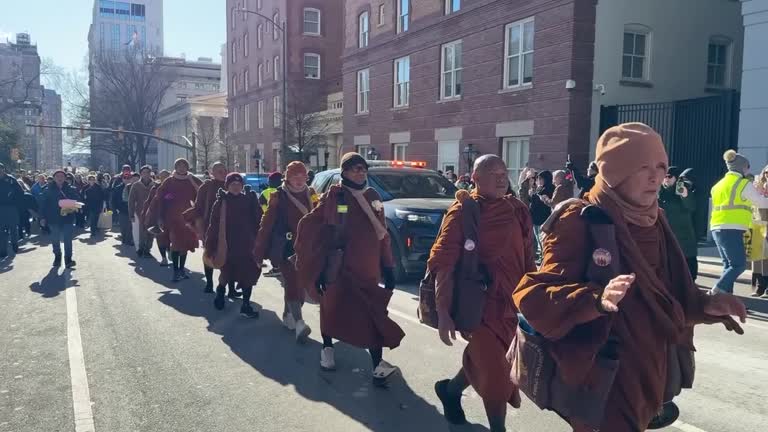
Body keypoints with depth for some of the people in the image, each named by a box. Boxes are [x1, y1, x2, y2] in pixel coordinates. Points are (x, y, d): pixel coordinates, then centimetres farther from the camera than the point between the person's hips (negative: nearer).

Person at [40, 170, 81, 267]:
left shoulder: (71, 190, 2)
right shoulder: (48, 190, 2)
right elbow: (44, 205, 2)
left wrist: (72, 208, -16)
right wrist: (43, 217, -3)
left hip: (67, 218, -1)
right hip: (54, 219, 1)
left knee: (68, 240, -2)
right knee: (55, 240, 8)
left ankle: (68, 259, 4)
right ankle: (57, 257, 25)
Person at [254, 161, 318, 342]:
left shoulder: (310, 195, 9)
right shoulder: (279, 196, -4)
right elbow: (266, 224, -4)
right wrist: (259, 251, -5)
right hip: (285, 247, -5)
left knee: (299, 283, 12)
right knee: (292, 282, -15)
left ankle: (288, 316, 30)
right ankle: (299, 323, -22)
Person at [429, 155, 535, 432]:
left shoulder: (518, 211, 5)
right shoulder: (462, 211, -10)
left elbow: (527, 261, 11)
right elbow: (443, 262, -15)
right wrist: (443, 312, -22)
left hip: (509, 303, 5)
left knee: (483, 361, 19)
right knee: (495, 372, -1)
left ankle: (450, 390, 48)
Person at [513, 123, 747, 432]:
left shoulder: (651, 221, 5)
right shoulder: (580, 222, -18)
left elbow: (665, 292, 16)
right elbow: (532, 296, -27)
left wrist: (703, 305, -1)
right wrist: (598, 299, -41)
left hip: (647, 375, 8)